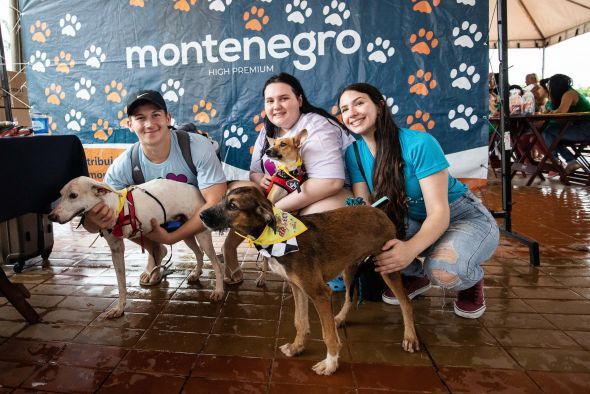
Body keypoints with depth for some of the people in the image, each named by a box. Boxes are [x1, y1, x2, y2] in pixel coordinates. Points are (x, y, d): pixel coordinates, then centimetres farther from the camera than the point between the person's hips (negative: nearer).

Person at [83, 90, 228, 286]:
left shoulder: (199, 147, -29)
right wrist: (93, 219, -47)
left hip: (197, 213, -2)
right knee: (113, 215, -22)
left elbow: (215, 203, -31)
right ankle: (155, 251, 9)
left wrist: (170, 238, -33)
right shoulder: (122, 167, -22)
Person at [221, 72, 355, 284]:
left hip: (325, 195, -7)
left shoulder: (316, 126, -20)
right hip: (284, 194, 7)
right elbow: (255, 171, 13)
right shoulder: (268, 131, 6)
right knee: (236, 189, -7)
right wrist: (260, 179, -15)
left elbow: (329, 182, -32)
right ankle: (230, 245, 6)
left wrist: (276, 208, -27)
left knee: (322, 211, -40)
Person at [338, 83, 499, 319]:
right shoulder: (354, 152, -8)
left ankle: (472, 280, 4)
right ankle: (415, 276, 8)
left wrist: (411, 248, -47)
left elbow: (439, 212, -28)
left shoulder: (419, 144, -26)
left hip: (464, 218, -5)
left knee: (443, 270, -36)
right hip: (413, 221, 5)